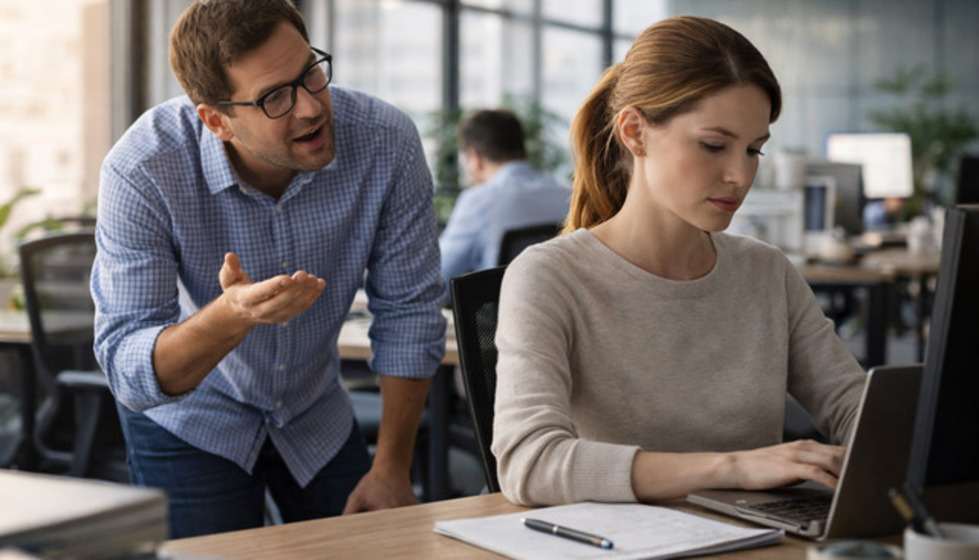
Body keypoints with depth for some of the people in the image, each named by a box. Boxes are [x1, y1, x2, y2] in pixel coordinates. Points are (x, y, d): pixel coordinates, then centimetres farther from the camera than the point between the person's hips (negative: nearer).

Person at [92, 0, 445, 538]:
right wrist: (230, 316, -51)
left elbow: (407, 311, -13)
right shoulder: (141, 171, -30)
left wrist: (392, 467, -12)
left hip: (316, 414, 3)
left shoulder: (386, 141, -24)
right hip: (189, 419, -2)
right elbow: (128, 372, -31)